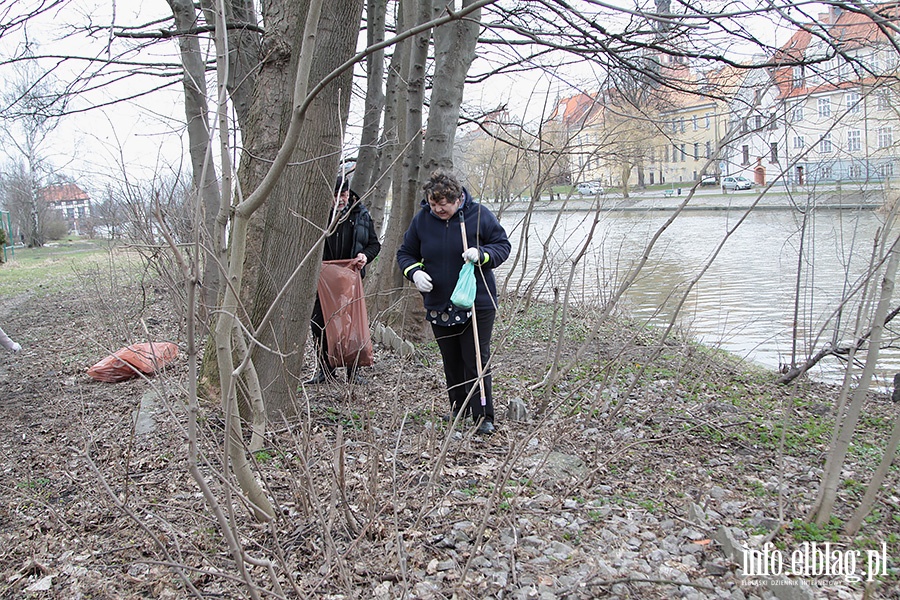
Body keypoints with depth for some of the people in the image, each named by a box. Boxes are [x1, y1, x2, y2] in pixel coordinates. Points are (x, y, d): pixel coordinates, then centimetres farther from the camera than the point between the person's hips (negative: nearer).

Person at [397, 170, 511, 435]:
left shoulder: (478, 215, -8)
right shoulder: (422, 219, -1)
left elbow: (503, 246, -2)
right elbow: (405, 253, 9)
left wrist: (481, 254, -23)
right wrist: (414, 272, -13)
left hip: (477, 304, -4)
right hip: (439, 305, 4)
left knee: (477, 361, -4)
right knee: (451, 361, 15)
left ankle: (483, 416, 4)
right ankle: (458, 408, 31)